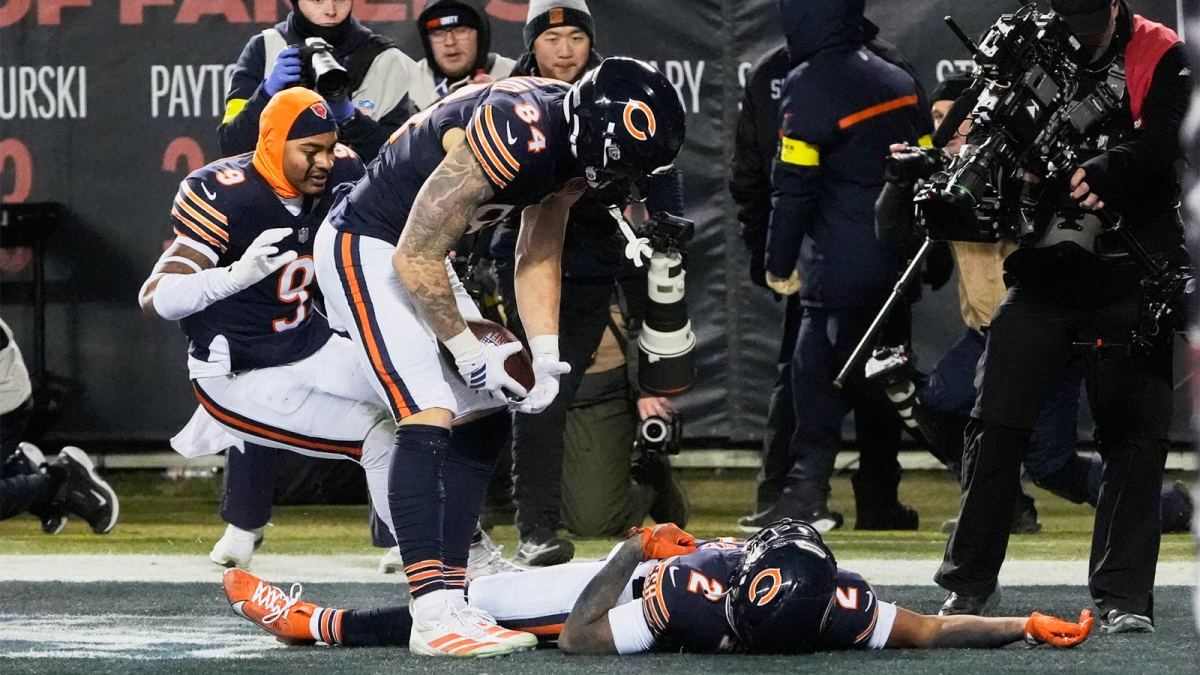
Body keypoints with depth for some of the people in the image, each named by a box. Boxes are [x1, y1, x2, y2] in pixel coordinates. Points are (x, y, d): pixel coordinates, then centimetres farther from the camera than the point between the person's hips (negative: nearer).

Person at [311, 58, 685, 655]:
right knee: (429, 417, -19)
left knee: (480, 419, 9)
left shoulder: (571, 142, -2)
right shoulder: (515, 140, -31)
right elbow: (414, 258, -25)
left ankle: (450, 599, 11)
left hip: (415, 258, 10)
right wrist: (468, 351, -15)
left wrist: (546, 355, -1)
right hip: (367, 251, -10)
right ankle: (433, 613, -24)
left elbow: (537, 258, 11)